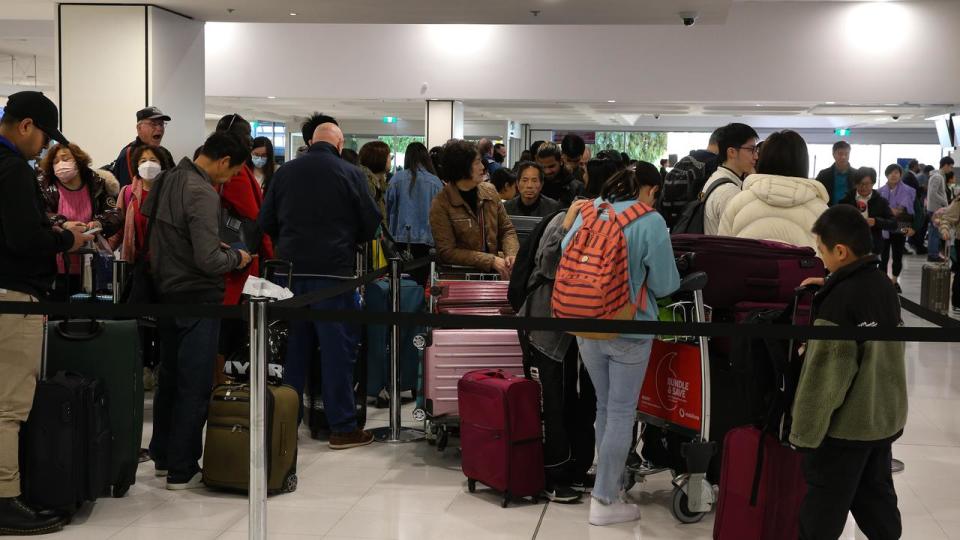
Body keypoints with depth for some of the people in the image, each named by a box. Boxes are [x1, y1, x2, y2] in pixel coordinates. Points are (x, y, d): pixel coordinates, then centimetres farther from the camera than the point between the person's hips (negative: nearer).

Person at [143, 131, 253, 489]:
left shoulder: (170, 179, 6)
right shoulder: (203, 194, -20)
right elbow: (209, 261, -25)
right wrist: (236, 257, -4)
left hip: (166, 294, 9)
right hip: (197, 298, -9)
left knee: (169, 378, 18)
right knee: (194, 387, 0)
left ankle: (163, 457, 29)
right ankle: (182, 471, 5)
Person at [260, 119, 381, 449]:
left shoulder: (284, 172, 5)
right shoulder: (350, 174, -6)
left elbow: (267, 221, 8)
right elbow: (371, 223, -4)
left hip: (292, 270, 4)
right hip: (334, 270, -4)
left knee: (296, 346, 13)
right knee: (338, 348, 1)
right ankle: (342, 428, 3)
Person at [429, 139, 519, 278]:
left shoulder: (490, 191, 10)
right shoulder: (441, 205, -7)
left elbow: (507, 229, 14)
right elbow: (447, 252, -10)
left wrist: (511, 254, -8)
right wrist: (491, 261, -17)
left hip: (493, 272, 5)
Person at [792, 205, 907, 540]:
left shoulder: (839, 301, -23)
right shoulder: (885, 286, 2)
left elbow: (823, 377, -22)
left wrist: (804, 432, -14)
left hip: (845, 426, -8)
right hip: (885, 418, 8)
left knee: (822, 512, 3)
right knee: (877, 498, 18)